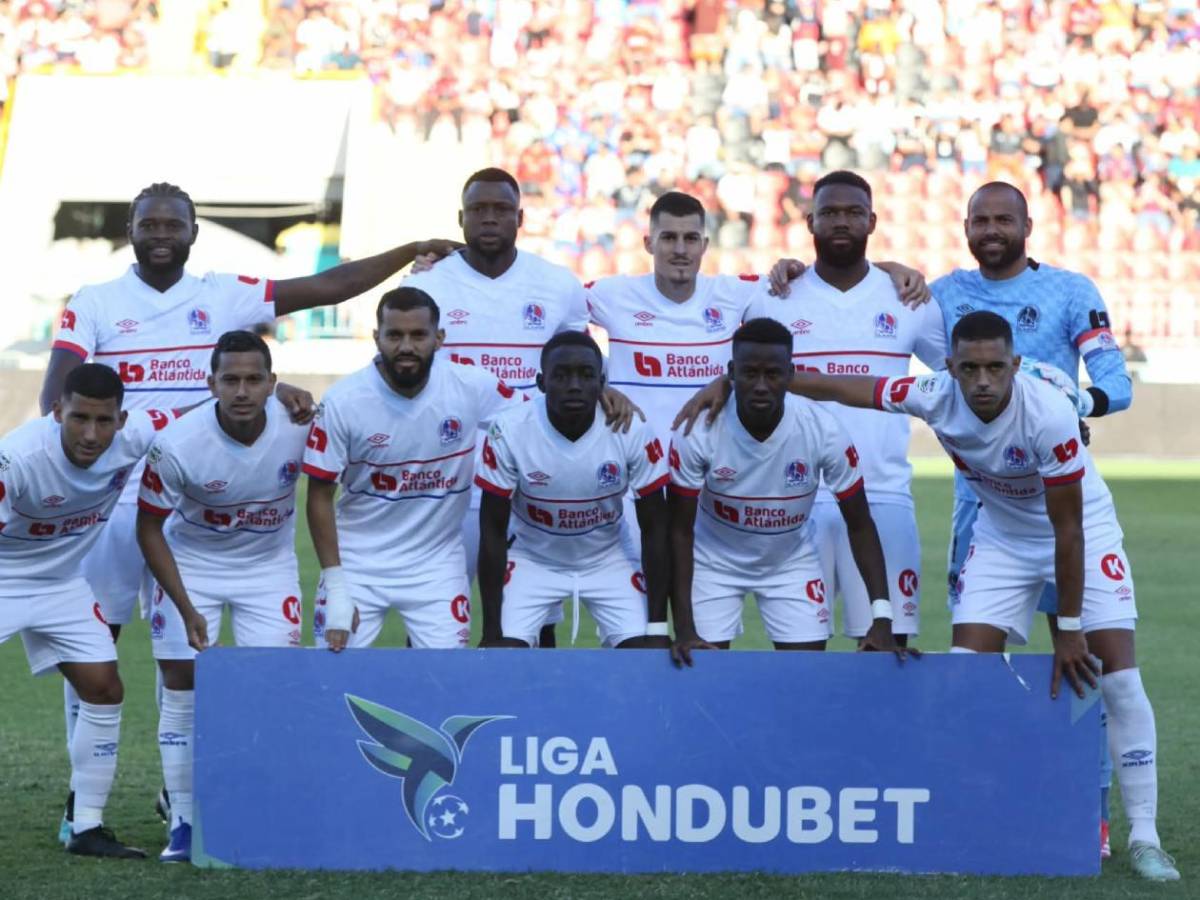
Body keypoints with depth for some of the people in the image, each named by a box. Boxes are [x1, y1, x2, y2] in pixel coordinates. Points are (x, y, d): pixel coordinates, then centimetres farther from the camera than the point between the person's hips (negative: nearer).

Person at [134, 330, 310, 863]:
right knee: (182, 690, -2)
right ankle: (183, 823, 7)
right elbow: (149, 528, -13)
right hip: (190, 564, -1)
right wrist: (186, 609, -16)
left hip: (269, 564, 1)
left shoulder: (300, 427, -23)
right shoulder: (178, 445, -27)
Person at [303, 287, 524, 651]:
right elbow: (320, 497, -7)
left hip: (438, 566, 1)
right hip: (357, 564, -1)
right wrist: (335, 587, -10)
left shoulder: (473, 388, -11)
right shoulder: (343, 401, -14)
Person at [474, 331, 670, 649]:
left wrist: (657, 626, -16)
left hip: (607, 560, 1)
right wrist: (492, 631, -17)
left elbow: (654, 528, -13)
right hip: (532, 560, -1)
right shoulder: (509, 432, -24)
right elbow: (493, 531, -15)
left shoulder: (634, 432, -23)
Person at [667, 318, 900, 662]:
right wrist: (683, 629, -23)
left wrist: (881, 618, -22)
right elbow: (680, 530, -17)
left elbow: (859, 525, -14)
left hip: (793, 562, 1)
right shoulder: (698, 432, -27)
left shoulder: (824, 430, -25)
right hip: (714, 560, -1)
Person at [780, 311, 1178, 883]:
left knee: (1118, 677, -12)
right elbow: (835, 387, -12)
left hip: (1084, 532, -4)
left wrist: (1069, 628, -22)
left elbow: (1067, 529, -27)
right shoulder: (935, 397, -24)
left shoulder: (1049, 414, -35)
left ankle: (1144, 837, -4)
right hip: (1002, 534, 4)